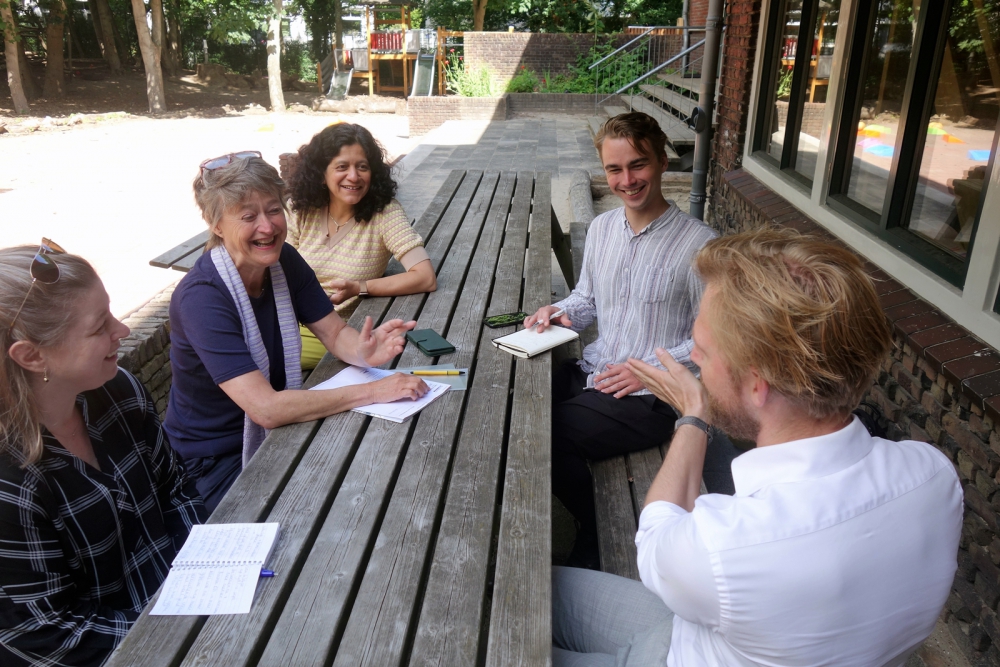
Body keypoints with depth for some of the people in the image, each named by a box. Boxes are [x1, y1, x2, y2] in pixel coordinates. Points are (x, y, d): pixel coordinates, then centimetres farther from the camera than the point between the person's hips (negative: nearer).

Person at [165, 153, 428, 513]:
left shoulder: (284, 260, -6)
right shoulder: (201, 297, -27)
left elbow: (335, 333, -5)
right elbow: (266, 408, -34)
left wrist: (364, 352, -29)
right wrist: (372, 391, -35)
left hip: (280, 429, 6)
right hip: (218, 462, -6)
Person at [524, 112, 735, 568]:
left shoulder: (698, 243, -13)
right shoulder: (601, 227, 9)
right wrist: (562, 313, -1)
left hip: (648, 396, -6)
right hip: (591, 372, 7)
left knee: (551, 435, -22)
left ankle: (590, 546, 8)